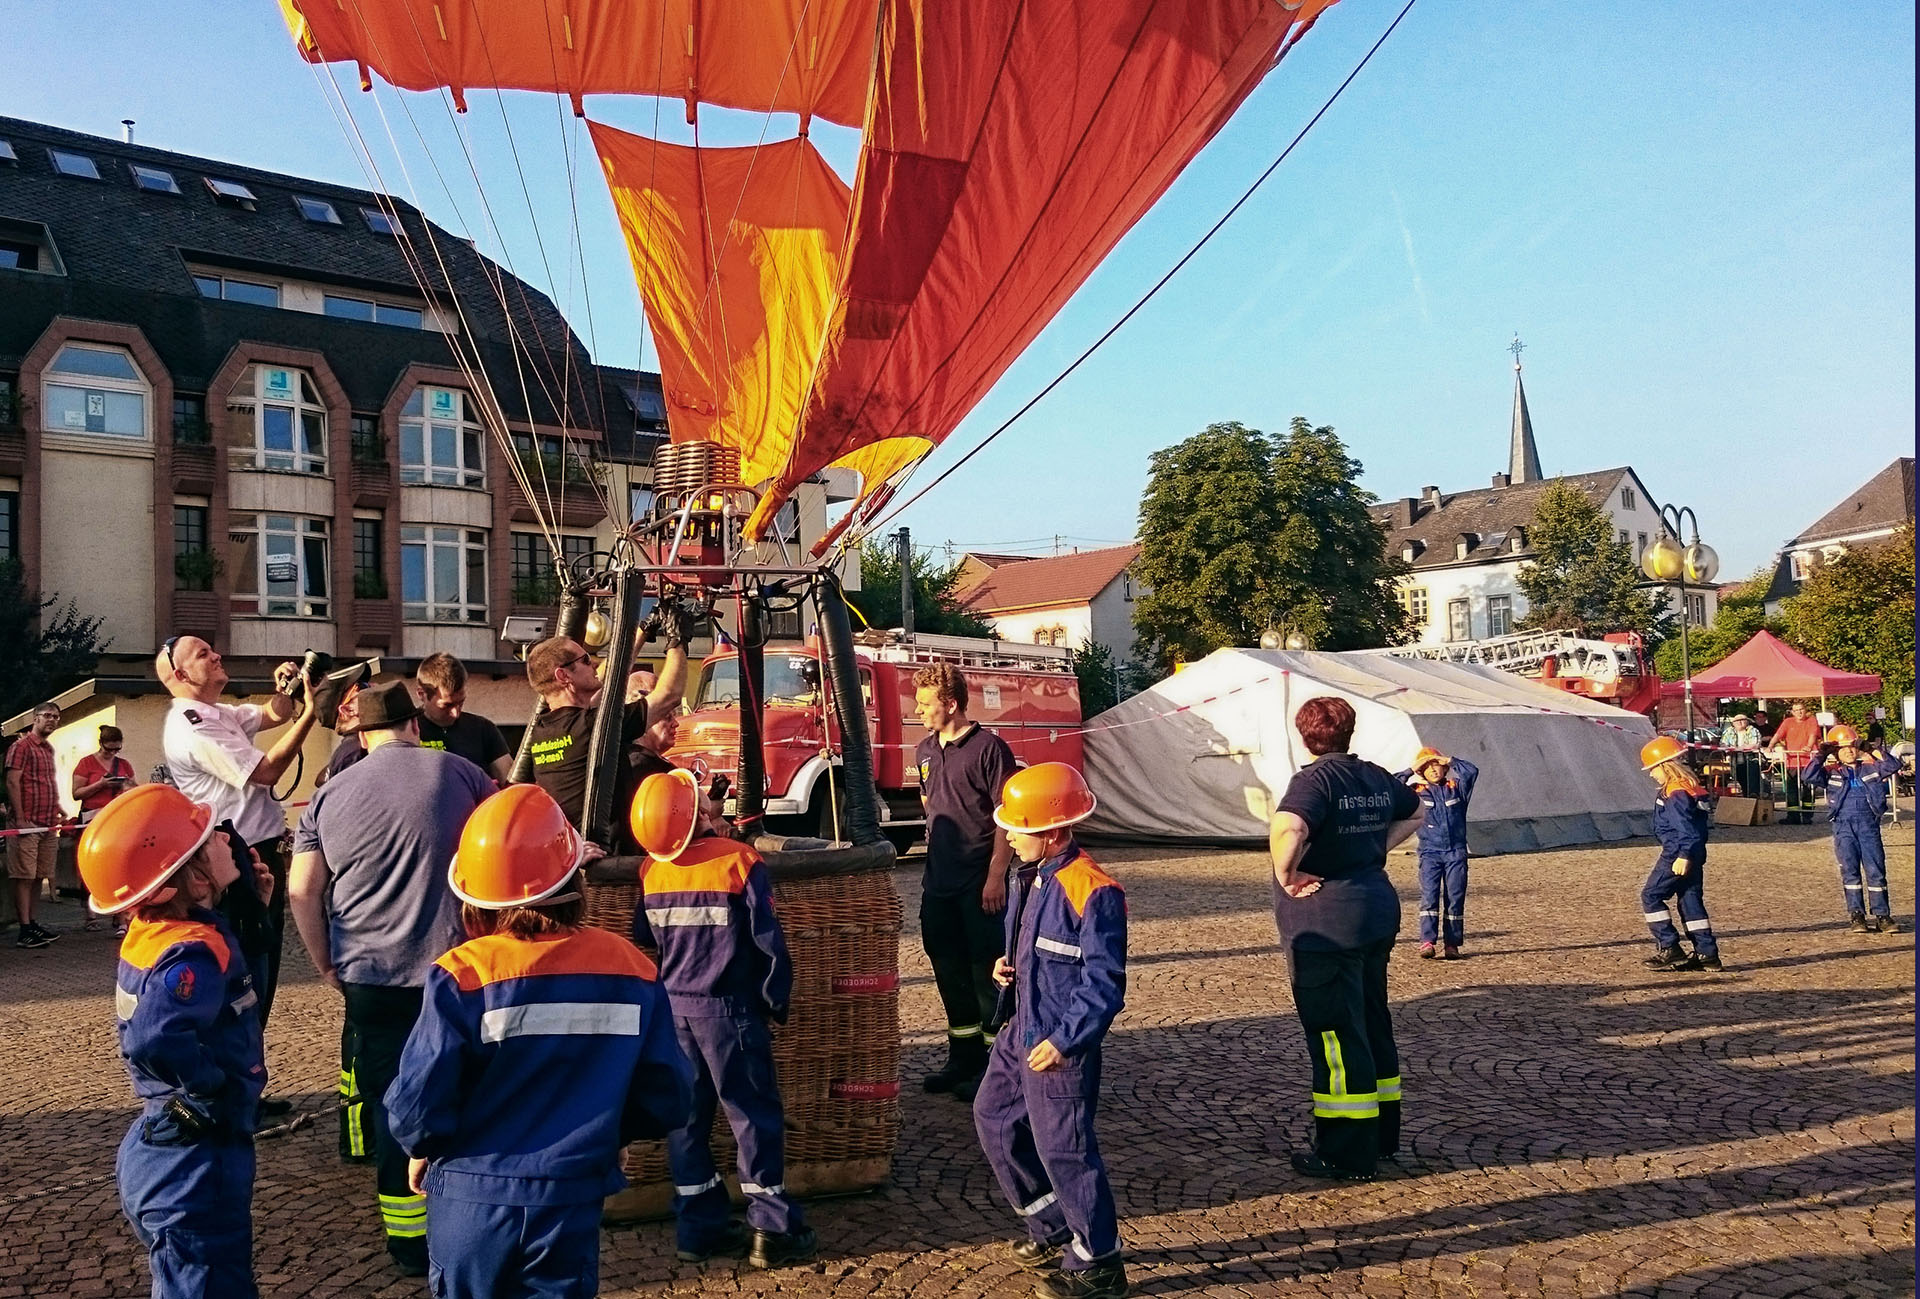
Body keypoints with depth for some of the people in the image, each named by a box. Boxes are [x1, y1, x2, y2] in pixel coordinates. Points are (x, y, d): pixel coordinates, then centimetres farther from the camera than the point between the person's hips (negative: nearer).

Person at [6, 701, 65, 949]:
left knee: (38, 876, 12)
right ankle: (25, 931, -6)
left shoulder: (48, 749, 18)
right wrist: (20, 819, -18)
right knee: (24, 876, -6)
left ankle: (31, 924, 19)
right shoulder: (22, 745, -7)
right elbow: (12, 782, -13)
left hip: (47, 824, 8)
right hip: (27, 824, -8)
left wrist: (58, 810, 17)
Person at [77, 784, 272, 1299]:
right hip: (195, 1162, -10)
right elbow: (155, 1039, -42)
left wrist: (248, 899, 9)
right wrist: (219, 1094, -26)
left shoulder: (155, 931, 3)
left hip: (162, 1147, 10)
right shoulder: (193, 952, -26)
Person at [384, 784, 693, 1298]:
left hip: (472, 1203, -1)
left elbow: (417, 1104, -15)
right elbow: (667, 1099, -2)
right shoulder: (629, 969, -8)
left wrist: (422, 1149, 7)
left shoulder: (462, 976, -16)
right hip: (572, 1204, 1)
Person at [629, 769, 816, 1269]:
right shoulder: (739, 862, -16)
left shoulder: (651, 870, -2)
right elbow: (768, 942, -12)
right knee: (755, 1113, 5)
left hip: (672, 1008, 5)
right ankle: (772, 1230, 8)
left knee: (686, 1115, 13)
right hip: (728, 1010, -5)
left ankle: (699, 1227, 20)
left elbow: (642, 941, 9)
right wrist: (777, 1000, 0)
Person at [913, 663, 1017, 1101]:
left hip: (980, 883, -8)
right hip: (939, 883, 8)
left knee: (987, 970, 0)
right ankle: (964, 1057, 28)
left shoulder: (988, 748, -12)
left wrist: (996, 876, -18)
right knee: (948, 970, 14)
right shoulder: (925, 751, 10)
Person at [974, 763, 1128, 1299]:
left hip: (1060, 1044, -10)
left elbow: (1104, 983, -21)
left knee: (1062, 1148, 0)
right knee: (993, 1120, 18)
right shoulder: (1030, 878, 5)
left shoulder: (1091, 891, -22)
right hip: (1019, 1030, 10)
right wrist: (1007, 964, 2)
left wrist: (1064, 1040, -22)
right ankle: (1052, 1228, 34)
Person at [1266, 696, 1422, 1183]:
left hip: (1325, 923, -8)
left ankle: (1347, 1156, 8)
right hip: (1377, 908, 8)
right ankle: (1382, 1134, 32)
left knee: (1335, 1034, 0)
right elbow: (1412, 814, 26)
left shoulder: (1314, 779, -17)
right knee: (1373, 1023, 19)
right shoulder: (1375, 777, 7)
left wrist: (1286, 876, -21)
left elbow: (1287, 829, -37)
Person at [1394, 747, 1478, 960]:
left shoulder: (1455, 787, 8)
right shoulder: (1417, 792, 5)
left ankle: (1452, 944, 7)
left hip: (1456, 852, 1)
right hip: (1430, 852, -1)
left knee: (1455, 898, 2)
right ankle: (1427, 941, -15)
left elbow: (1472, 771, -6)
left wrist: (1450, 761, 1)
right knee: (1429, 896, -12)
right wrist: (1410, 772, -1)